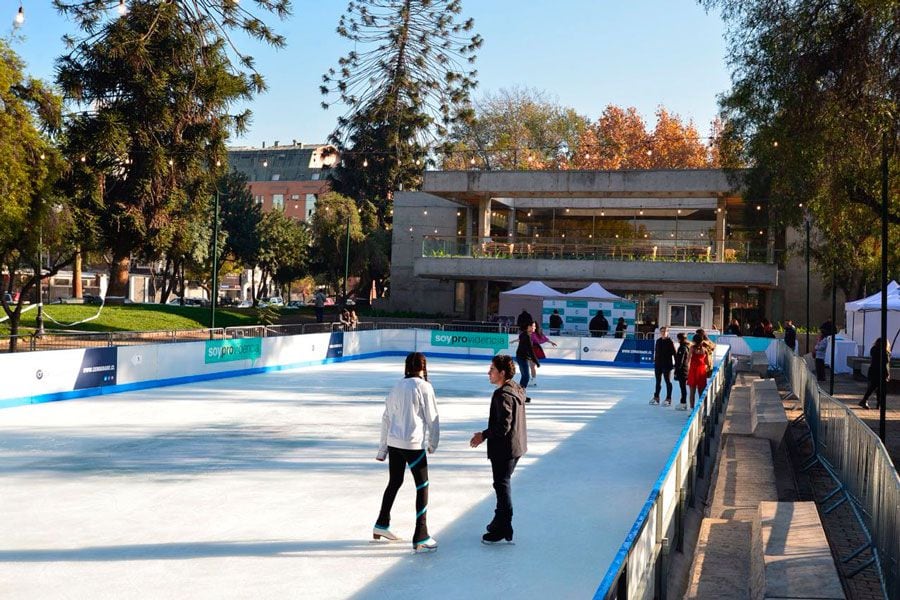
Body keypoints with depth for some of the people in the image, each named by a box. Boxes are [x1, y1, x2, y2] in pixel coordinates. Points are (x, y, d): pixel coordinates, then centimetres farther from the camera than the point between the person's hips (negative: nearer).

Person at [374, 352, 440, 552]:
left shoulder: (397, 387, 9)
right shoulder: (424, 387, -9)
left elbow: (386, 418, 13)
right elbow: (432, 418, -7)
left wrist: (382, 448, 20)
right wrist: (433, 444, 8)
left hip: (393, 443, 6)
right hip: (413, 444, -6)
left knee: (394, 482, 22)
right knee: (422, 487, 2)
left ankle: (381, 525, 34)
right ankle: (421, 538, 0)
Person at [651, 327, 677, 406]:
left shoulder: (670, 342, -9)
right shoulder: (658, 341, 9)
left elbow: (674, 353, -12)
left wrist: (676, 363, -16)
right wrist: (655, 360, 12)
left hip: (666, 365, -6)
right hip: (658, 364, 6)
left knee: (668, 381, 2)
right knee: (658, 381, 13)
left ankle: (668, 399, 7)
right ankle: (656, 397, 21)